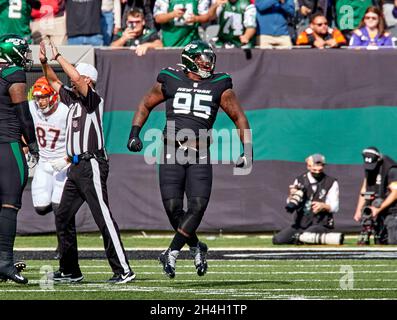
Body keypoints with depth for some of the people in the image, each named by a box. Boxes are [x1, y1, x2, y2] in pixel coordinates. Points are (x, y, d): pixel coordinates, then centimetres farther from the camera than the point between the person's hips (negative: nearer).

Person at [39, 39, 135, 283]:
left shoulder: (93, 100, -7)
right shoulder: (73, 99, 17)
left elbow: (77, 79, -22)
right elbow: (54, 83, 28)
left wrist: (58, 57, -13)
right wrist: (45, 63, 13)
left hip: (92, 165, -10)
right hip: (76, 167, 10)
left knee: (104, 218, -13)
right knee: (63, 217, 12)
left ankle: (123, 270, -15)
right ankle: (70, 271, 20)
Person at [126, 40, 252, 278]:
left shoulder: (219, 86, 7)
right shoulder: (170, 81, 6)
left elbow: (239, 118, 11)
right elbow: (146, 105, 19)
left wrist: (248, 151, 2)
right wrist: (135, 133, 8)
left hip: (200, 154, 1)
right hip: (172, 153, -1)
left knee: (198, 206, -11)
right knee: (172, 207, -8)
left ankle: (172, 253, -2)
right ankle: (196, 248, 14)